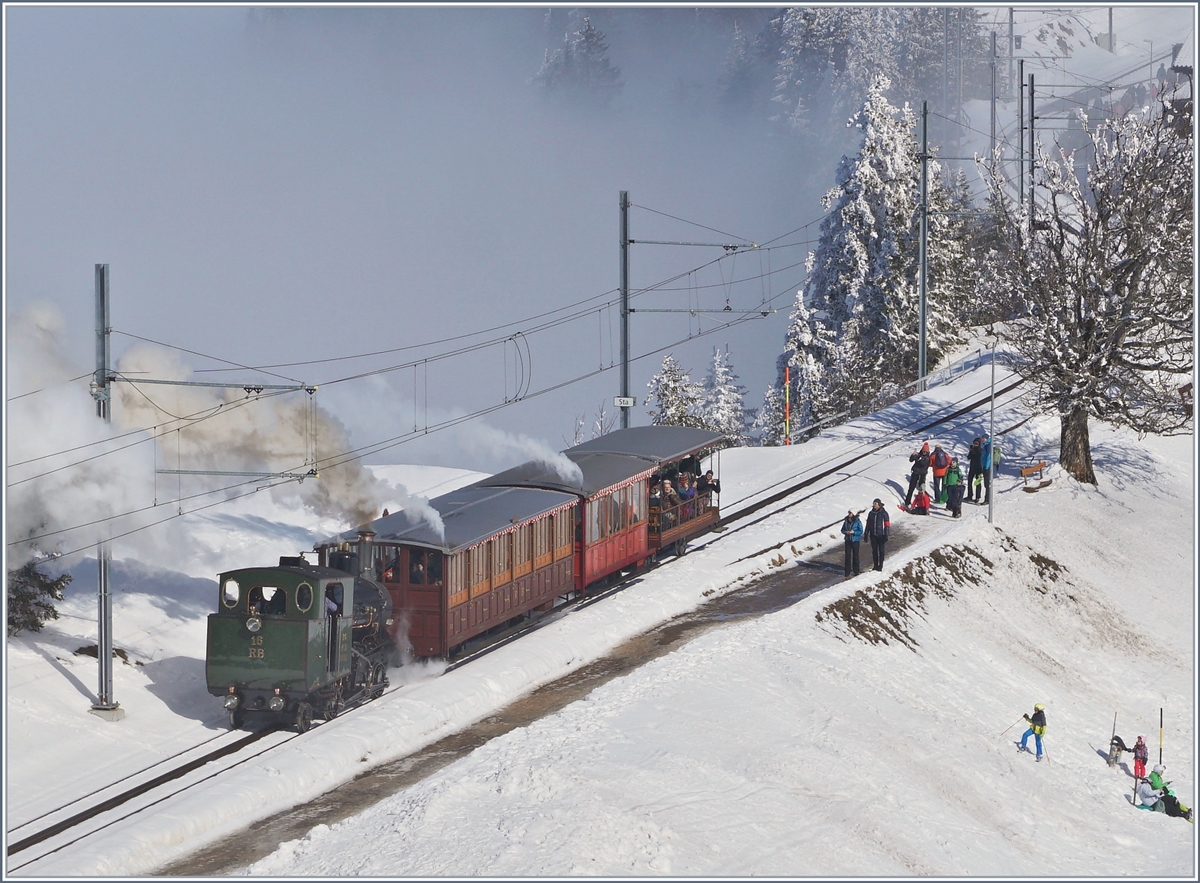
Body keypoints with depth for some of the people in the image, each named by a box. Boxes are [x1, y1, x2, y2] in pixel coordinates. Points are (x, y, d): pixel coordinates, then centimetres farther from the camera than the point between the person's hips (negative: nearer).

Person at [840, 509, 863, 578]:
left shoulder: (857, 521, -10)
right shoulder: (846, 521, 2)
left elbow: (860, 531, -9)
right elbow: (842, 530, 9)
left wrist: (853, 532, -22)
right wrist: (846, 532, -12)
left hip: (855, 540, -3)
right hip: (848, 540, 3)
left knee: (855, 556, 5)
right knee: (848, 556, 2)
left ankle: (856, 572, 16)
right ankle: (847, 572, 8)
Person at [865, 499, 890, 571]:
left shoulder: (884, 513, -7)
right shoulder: (871, 513, 6)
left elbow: (887, 524, -7)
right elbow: (868, 524, 13)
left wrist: (886, 535, -11)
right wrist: (866, 534, 11)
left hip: (881, 535, -4)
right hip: (873, 535, 4)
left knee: (881, 550, 1)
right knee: (874, 550, 7)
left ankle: (880, 565, 7)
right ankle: (875, 565, 14)